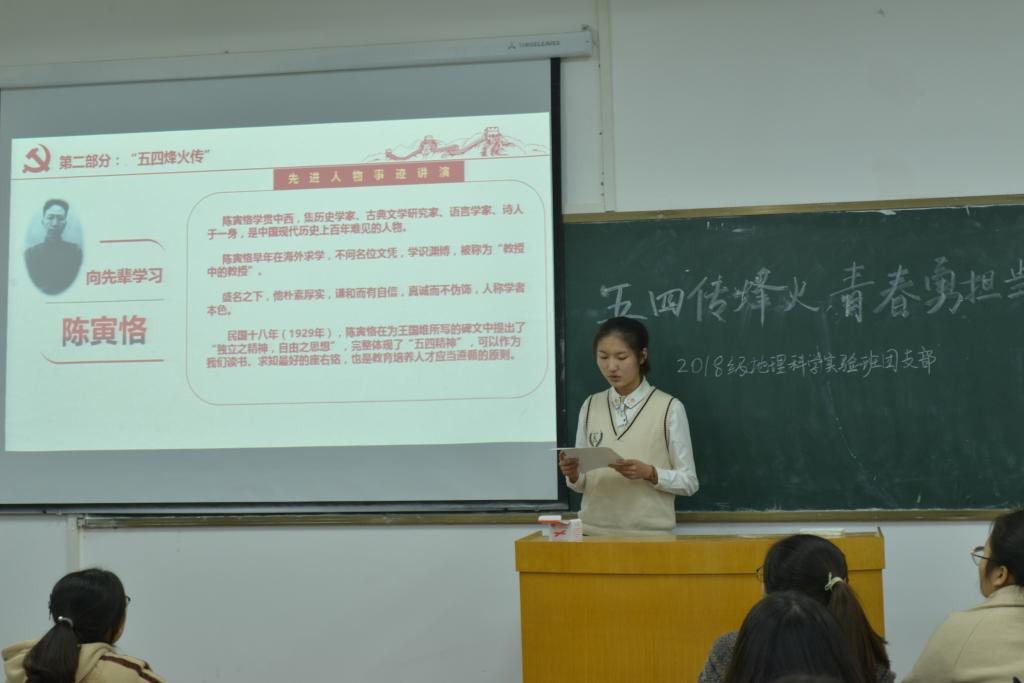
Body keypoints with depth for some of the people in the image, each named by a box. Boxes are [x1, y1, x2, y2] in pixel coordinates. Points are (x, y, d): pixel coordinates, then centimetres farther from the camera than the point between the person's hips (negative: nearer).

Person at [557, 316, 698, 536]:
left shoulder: (669, 407, -5)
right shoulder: (590, 406, 6)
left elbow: (688, 482, -4)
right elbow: (582, 482, 9)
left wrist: (649, 473, -19)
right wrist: (573, 474, -11)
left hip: (649, 533, -3)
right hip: (594, 531, 3)